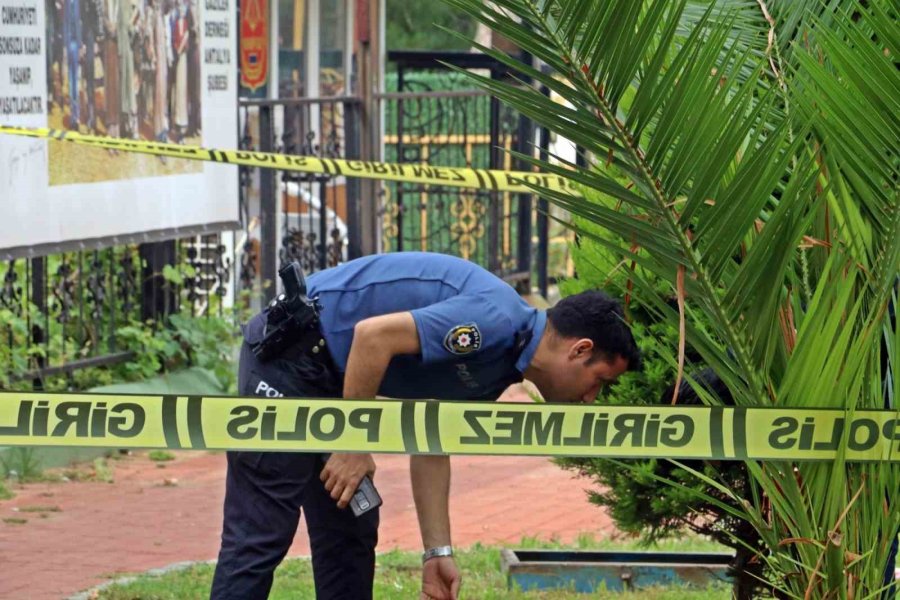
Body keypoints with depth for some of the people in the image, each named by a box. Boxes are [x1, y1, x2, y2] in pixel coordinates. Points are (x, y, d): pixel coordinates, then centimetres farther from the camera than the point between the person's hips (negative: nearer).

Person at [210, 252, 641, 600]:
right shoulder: (496, 321, -20)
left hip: (326, 371, 10)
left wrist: (438, 552, 9)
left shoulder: (495, 370, 10)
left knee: (350, 532, 12)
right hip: (287, 350, -10)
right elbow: (373, 335, -26)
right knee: (261, 530, -10)